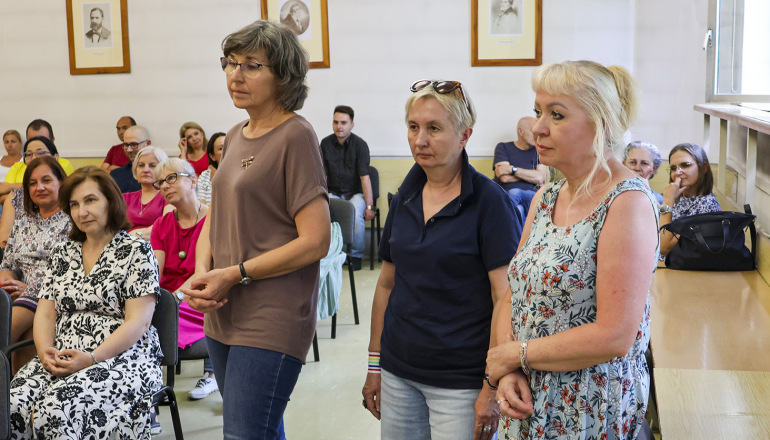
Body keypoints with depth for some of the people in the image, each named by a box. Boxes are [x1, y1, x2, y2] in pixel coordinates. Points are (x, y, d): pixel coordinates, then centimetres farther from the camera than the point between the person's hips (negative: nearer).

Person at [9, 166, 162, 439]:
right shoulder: (62, 253, 18)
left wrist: (92, 358, -20)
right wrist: (45, 352, -8)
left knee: (56, 406, -32)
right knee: (13, 405, -24)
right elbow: (45, 313, 13)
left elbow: (138, 322, -9)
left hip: (123, 358, -5)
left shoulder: (136, 251, 0)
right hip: (61, 358, 5)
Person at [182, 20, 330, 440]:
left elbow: (315, 241, -16)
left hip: (272, 322, -8)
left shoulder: (295, 136, -11)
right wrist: (202, 274, -4)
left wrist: (234, 274, -14)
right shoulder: (235, 137, 13)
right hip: (223, 316, 8)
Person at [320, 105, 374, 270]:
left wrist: (369, 206, -18)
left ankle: (356, 255, -9)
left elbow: (365, 177, -13)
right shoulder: (326, 143, 2)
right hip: (333, 193, 2)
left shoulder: (360, 144, -7)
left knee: (356, 217, -33)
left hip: (355, 193, -2)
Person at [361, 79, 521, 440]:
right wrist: (374, 363, 12)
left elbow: (506, 298, -14)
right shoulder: (406, 198, 7)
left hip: (461, 382, -5)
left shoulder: (489, 201, -11)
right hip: (399, 374, 5)